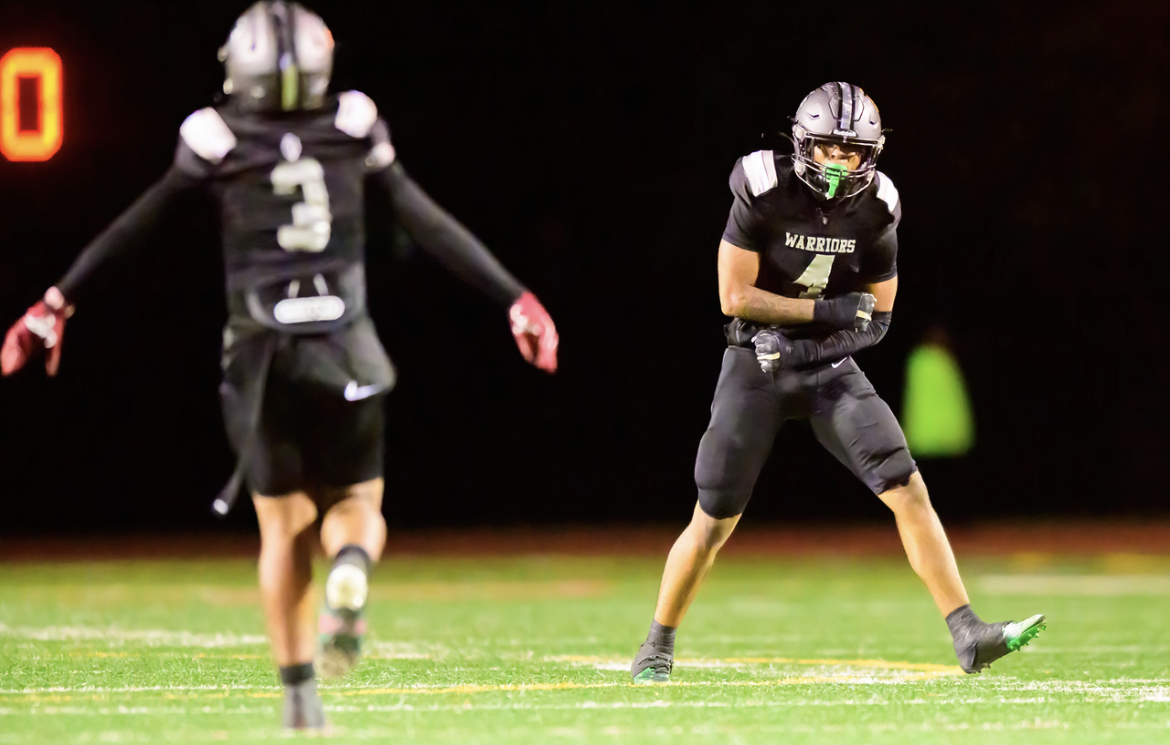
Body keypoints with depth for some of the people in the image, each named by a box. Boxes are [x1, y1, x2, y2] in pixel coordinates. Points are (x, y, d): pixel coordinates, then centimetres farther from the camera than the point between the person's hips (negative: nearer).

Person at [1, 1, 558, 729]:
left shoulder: (218, 145, -2)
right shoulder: (354, 134, 1)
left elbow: (130, 231, 4)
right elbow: (433, 228, 2)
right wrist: (514, 298, 8)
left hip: (261, 355, 0)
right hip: (344, 353, 0)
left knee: (284, 526, 11)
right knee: (357, 506, 13)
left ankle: (300, 690, 4)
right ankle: (350, 578, -23)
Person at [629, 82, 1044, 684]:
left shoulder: (875, 211, -5)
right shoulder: (765, 196, -15)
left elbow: (877, 316, 3)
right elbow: (734, 297, -15)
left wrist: (808, 345, -14)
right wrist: (827, 309, -19)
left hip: (830, 366, 3)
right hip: (756, 367, -3)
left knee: (908, 491, -12)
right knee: (714, 522, 0)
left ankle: (967, 634, -12)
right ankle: (658, 646, 21)